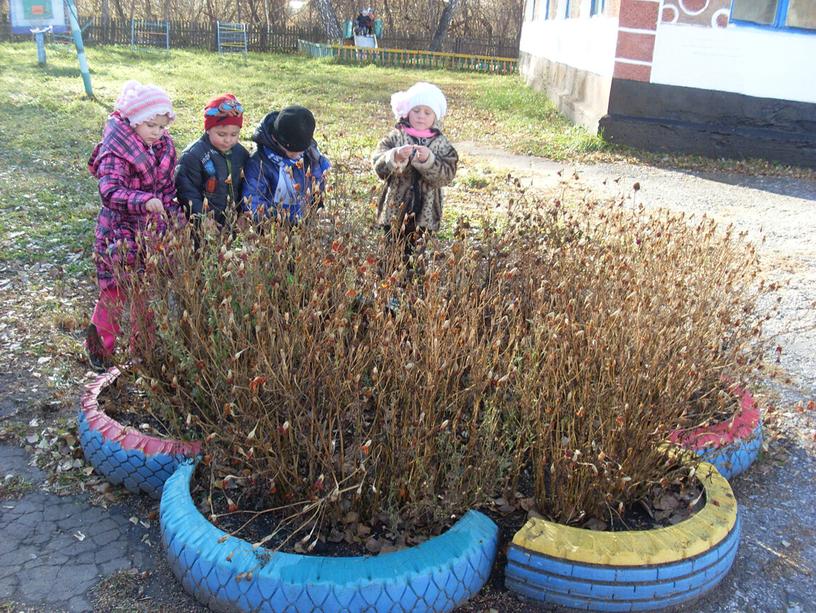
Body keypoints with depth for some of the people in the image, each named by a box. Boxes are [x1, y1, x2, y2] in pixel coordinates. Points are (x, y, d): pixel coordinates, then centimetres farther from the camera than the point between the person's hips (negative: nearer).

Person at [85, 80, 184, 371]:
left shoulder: (163, 146, 2)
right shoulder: (116, 152, -19)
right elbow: (110, 191, -32)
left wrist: (174, 216, 9)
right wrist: (145, 201, -45)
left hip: (153, 231, 6)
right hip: (122, 234, -6)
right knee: (114, 292, 4)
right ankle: (100, 345, 24)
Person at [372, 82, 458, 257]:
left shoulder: (442, 144, 1)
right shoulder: (396, 137, 0)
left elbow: (446, 175, -10)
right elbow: (378, 164, -9)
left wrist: (428, 160, -26)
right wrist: (395, 156, -28)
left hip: (425, 214, 0)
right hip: (394, 210, 0)